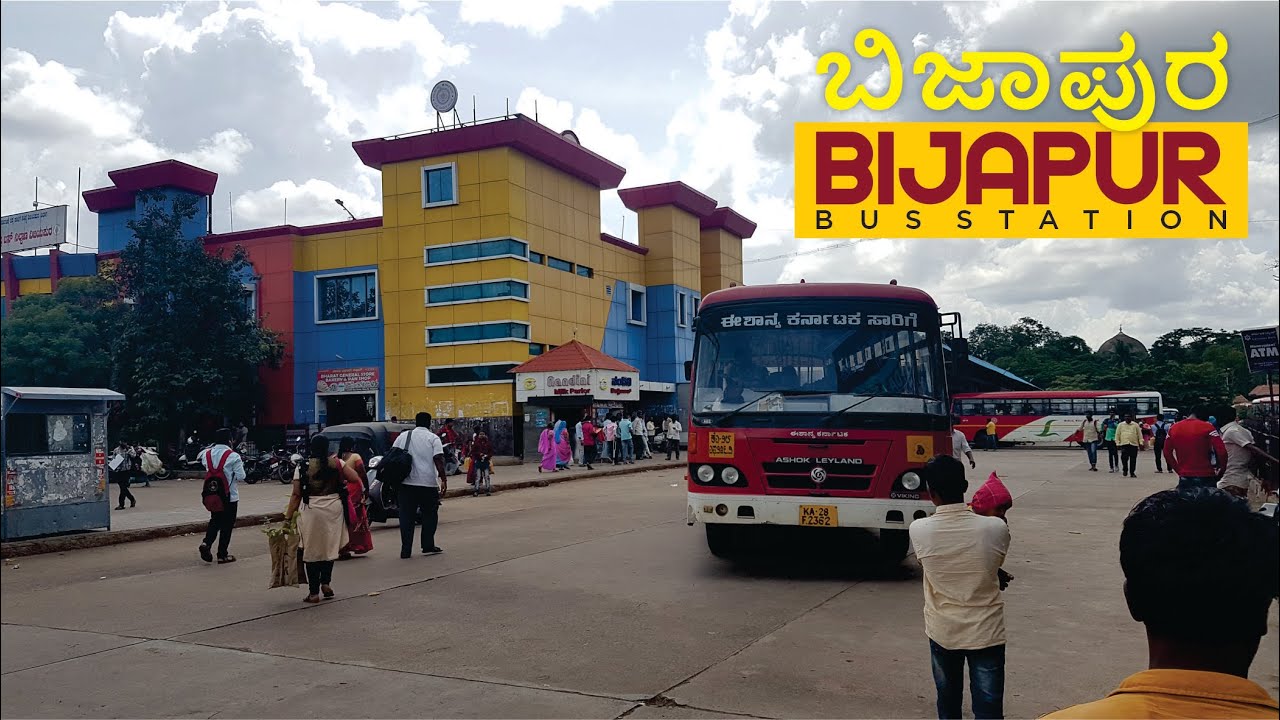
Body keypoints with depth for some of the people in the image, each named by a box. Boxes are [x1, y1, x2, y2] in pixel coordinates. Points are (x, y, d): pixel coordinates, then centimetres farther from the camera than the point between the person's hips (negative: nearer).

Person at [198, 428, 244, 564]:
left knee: (214, 521, 20)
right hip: (230, 496, -5)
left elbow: (206, 470, 9)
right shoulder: (233, 456, -15)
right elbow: (240, 476, -13)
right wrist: (241, 465, 4)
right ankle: (222, 555, 10)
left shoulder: (207, 454, 1)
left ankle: (206, 543, -3)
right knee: (227, 525, 5)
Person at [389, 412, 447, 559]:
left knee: (406, 516, 5)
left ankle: (405, 550, 3)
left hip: (405, 483, 3)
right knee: (430, 514, 11)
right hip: (427, 483, -3)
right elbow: (438, 460, -11)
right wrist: (443, 478, -9)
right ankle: (428, 547, 11)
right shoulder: (433, 438, 0)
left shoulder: (403, 436, 11)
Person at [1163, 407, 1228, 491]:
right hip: (1205, 478, -4)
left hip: (1184, 478, 4)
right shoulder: (1207, 427, -9)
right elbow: (1221, 452, -14)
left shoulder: (1174, 428, 5)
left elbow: (1167, 453, 12)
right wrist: (1220, 473, 0)